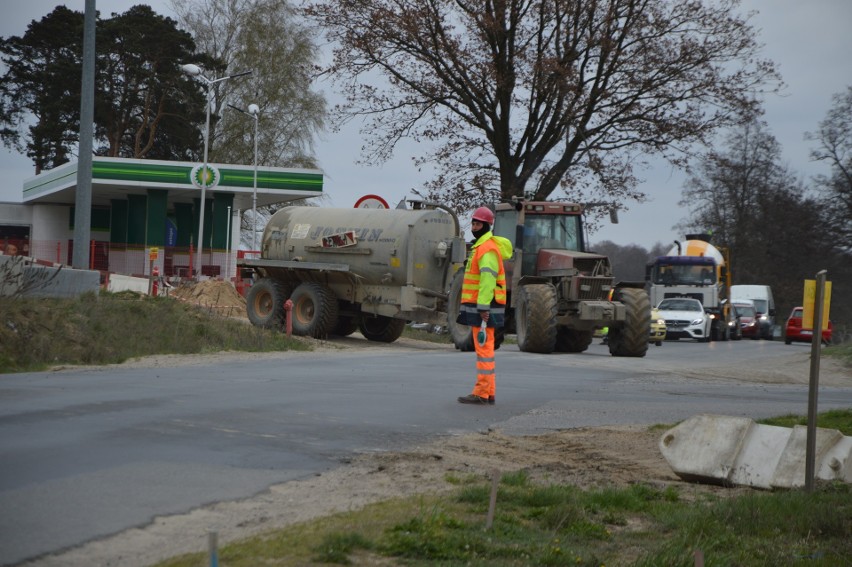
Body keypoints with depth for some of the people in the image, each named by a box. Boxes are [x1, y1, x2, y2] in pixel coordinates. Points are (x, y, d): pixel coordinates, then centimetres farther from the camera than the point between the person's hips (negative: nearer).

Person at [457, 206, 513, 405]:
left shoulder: (488, 249, -14)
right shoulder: (480, 247, 20)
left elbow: (488, 279, -23)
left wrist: (483, 307, -27)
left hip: (483, 307, -11)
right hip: (479, 307, 11)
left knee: (484, 348, -9)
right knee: (484, 349, 12)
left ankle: (481, 393, -9)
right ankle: (488, 393, 16)